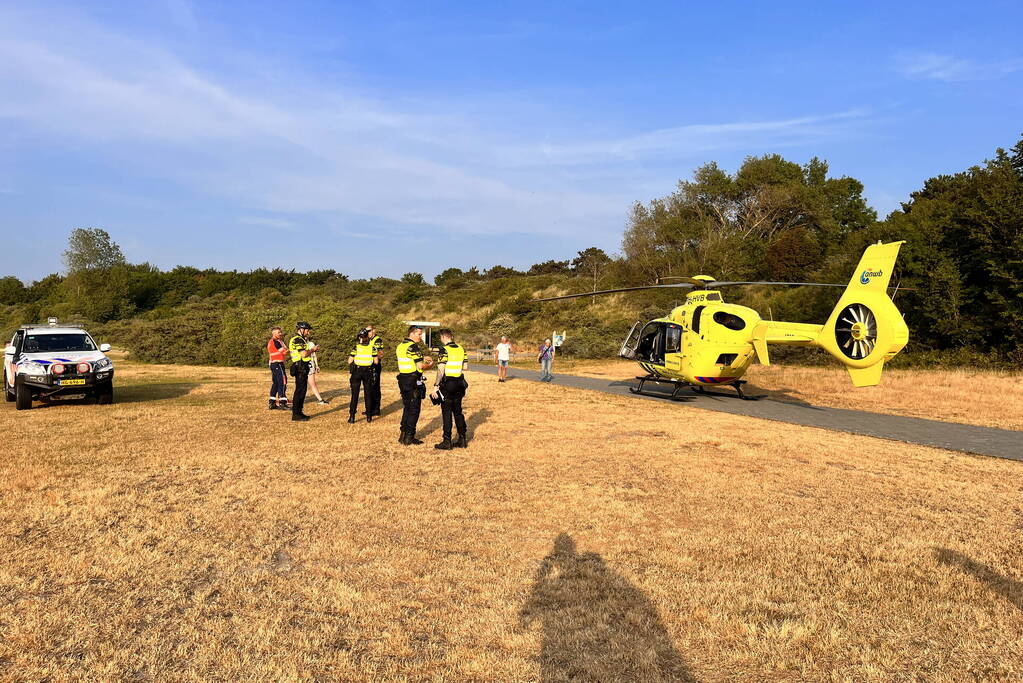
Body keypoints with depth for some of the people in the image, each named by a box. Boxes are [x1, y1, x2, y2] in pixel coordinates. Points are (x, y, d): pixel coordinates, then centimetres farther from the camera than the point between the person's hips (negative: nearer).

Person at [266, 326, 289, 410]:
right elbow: (284, 352, -13)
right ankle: (282, 403, -10)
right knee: (282, 382, -8)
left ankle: (272, 403, 15)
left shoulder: (269, 342, 17)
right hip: (278, 364, -10)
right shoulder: (276, 342, -13)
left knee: (275, 383, 13)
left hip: (272, 364, 10)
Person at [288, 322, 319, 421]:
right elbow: (304, 354, -23)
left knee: (302, 390, 14)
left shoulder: (301, 340, 20)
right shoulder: (297, 340, -14)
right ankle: (295, 414, -4)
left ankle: (299, 412, 20)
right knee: (299, 391, -8)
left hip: (303, 369, 11)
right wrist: (312, 349, -7)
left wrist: (312, 349, 9)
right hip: (300, 368, -11)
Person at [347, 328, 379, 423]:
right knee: (368, 394, 11)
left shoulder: (356, 347, -6)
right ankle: (369, 416, 12)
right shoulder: (372, 347, -3)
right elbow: (376, 362, -3)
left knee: (354, 395, 4)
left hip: (356, 372, -1)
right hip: (368, 372, 1)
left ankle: (352, 417, 1)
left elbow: (350, 361, -5)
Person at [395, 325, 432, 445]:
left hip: (403, 380, 9)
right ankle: (409, 438, 5)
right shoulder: (413, 347, -17)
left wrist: (422, 358, 17)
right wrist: (429, 364, -2)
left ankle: (403, 436, 21)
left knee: (407, 408, 17)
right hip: (414, 382, -9)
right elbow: (420, 366, -21)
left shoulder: (400, 346, 12)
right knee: (414, 410, 1)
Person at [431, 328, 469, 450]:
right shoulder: (461, 349, 6)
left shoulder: (444, 350, -13)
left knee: (446, 413, 1)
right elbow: (465, 367, 9)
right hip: (459, 384, 6)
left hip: (447, 384, -6)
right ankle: (462, 440, 18)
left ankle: (447, 442, 4)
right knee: (458, 411, 15)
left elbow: (441, 370, -18)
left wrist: (436, 385, -13)